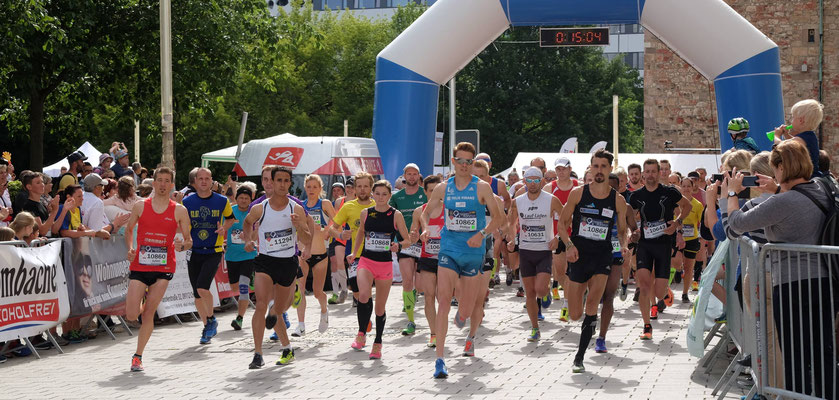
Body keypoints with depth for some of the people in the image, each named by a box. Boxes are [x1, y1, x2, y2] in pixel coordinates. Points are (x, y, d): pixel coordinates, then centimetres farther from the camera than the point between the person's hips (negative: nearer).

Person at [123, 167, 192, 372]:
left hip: (164, 267, -1)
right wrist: (130, 249, -1)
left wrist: (182, 245, -16)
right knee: (131, 315, -3)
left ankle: (138, 356, 11)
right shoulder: (140, 206, 4)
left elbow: (189, 240, 7)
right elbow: (129, 230, 16)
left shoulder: (179, 211, 2)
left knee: (149, 314, -3)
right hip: (139, 265, 1)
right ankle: (142, 302, 34)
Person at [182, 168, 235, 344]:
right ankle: (207, 326, 24)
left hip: (214, 252, -2)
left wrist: (223, 228, -5)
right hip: (194, 252, 3)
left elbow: (230, 218, 16)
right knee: (197, 294, 6)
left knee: (202, 288, -18)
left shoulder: (222, 201, -1)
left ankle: (211, 319, 8)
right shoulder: (187, 202, 0)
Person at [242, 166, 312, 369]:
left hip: (288, 263, 1)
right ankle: (258, 354, -16)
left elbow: (308, 241, -2)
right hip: (265, 261, -1)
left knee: (279, 310, 13)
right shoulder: (259, 209, -3)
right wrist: (249, 240, 3)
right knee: (261, 305, -19)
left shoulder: (296, 210, -2)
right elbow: (247, 222, 20)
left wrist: (298, 226, -20)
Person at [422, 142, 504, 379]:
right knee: (443, 302, -14)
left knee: (467, 310, 8)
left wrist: (482, 234, -18)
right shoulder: (443, 188, 5)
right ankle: (440, 359, -13)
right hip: (448, 249, 1)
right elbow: (426, 213, 18)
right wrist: (426, 228, -3)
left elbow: (498, 217, -1)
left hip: (473, 251, -1)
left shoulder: (481, 187, -3)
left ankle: (460, 317, 49)